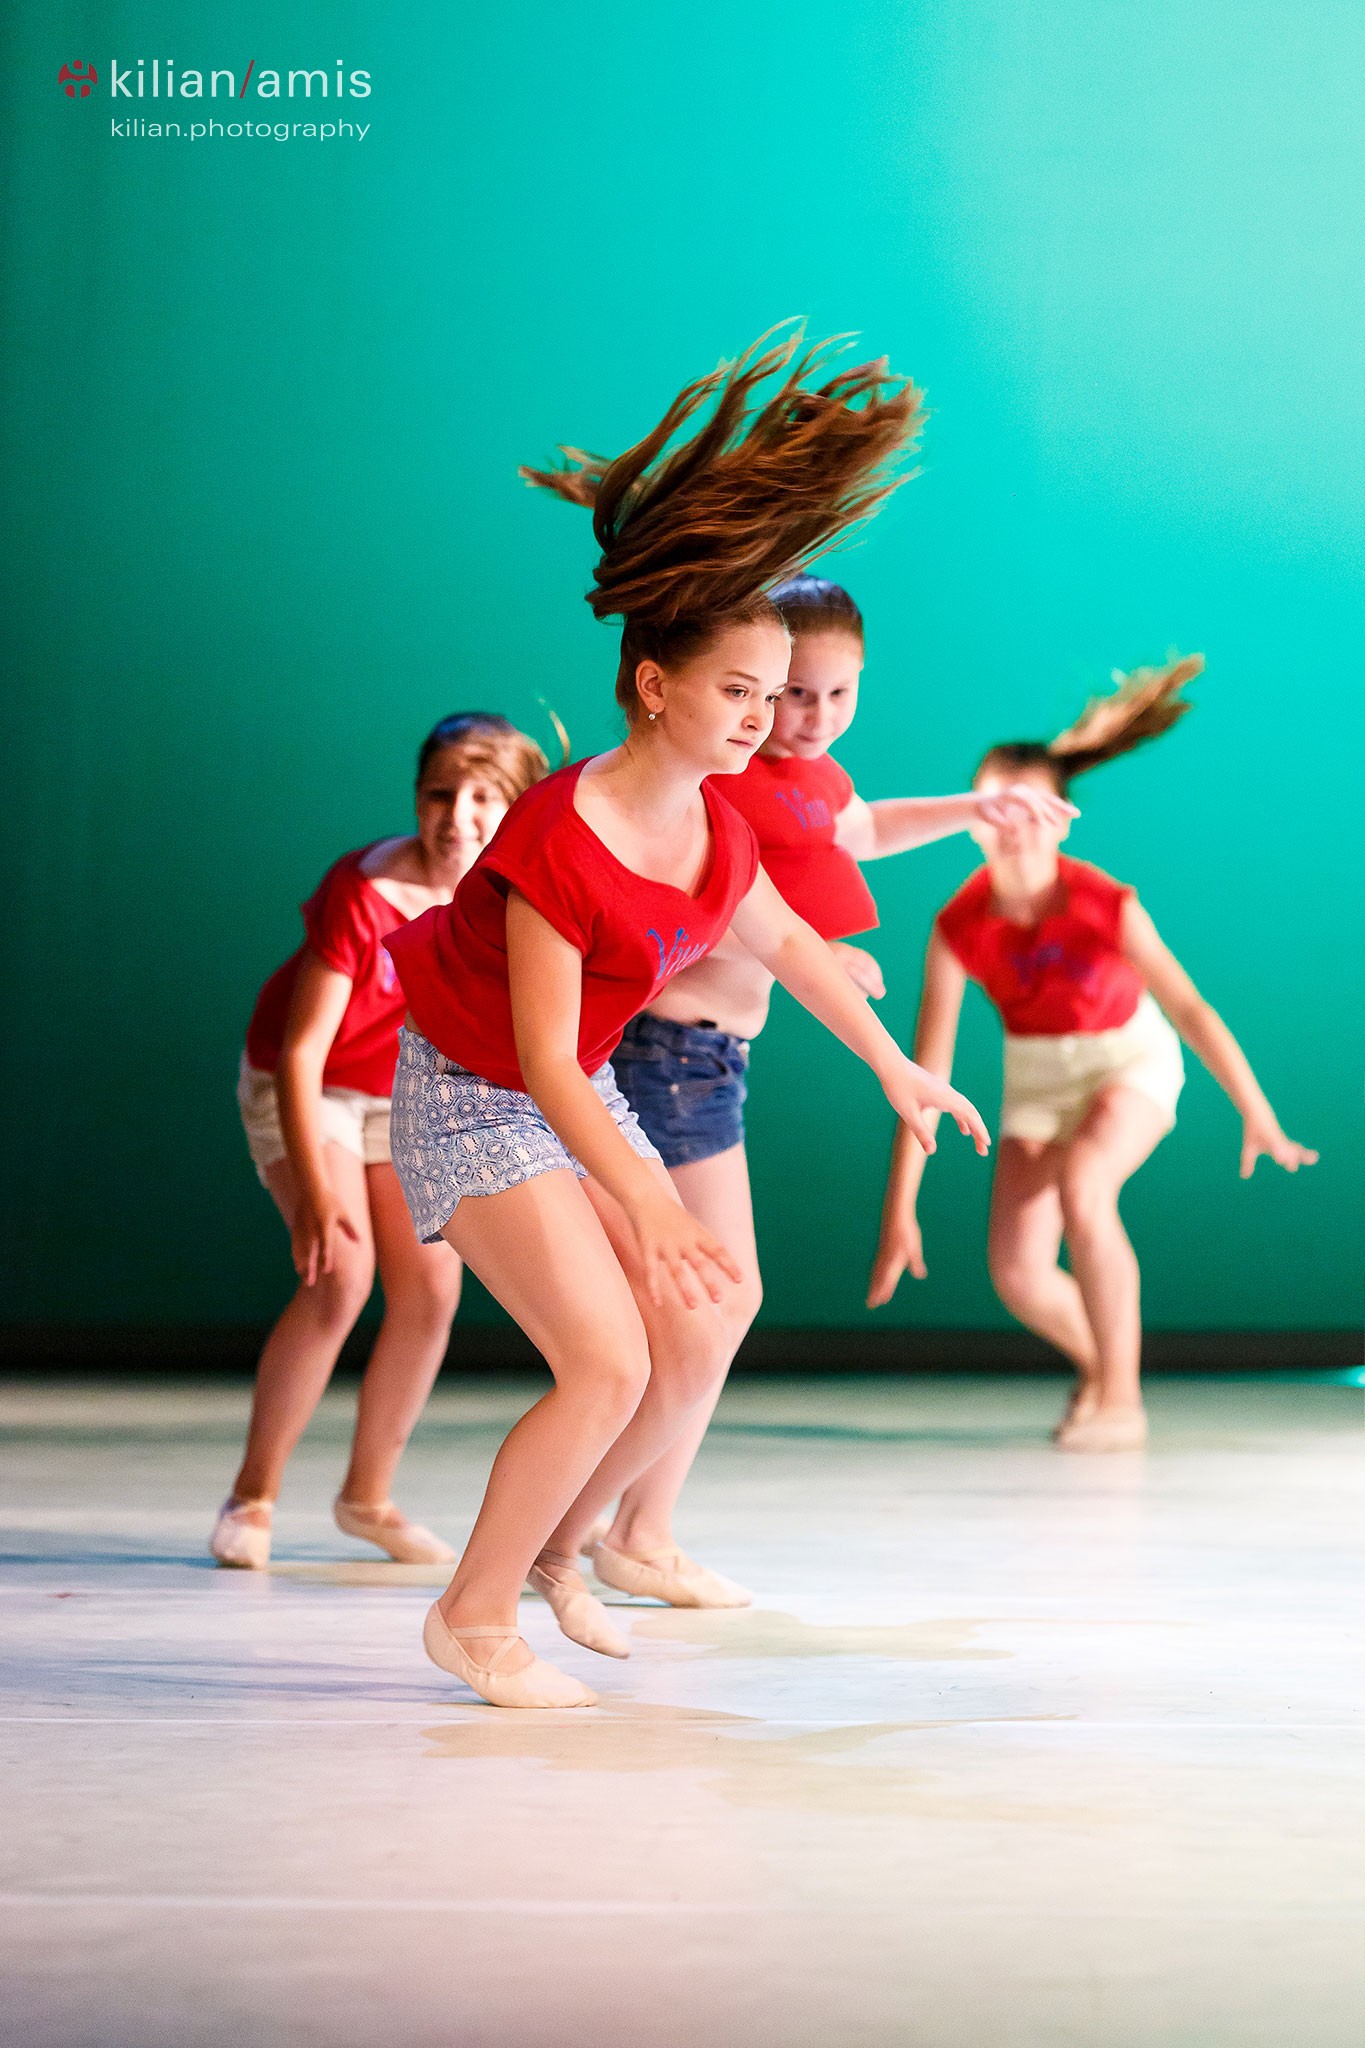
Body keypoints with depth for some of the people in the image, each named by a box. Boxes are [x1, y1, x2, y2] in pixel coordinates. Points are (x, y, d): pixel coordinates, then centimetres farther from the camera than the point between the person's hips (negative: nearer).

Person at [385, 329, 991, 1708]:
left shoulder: (712, 828, -6)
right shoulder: (559, 836, -30)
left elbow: (782, 941, 15)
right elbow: (544, 1061, -29)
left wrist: (895, 1067, 25)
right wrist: (652, 1215, -34)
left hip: (578, 1100, 8)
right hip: (470, 1102, -8)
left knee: (699, 1349, 3)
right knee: (609, 1365, -16)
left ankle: (552, 1552, 25)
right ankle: (474, 1618, 1)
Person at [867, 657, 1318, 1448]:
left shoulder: (1108, 905, -27)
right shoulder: (958, 927, -23)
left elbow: (1190, 1008, -24)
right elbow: (927, 1072, -20)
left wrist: (1258, 1117, -29)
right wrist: (901, 1211, -21)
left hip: (1130, 1057, -3)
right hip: (1036, 1073, 3)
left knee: (1081, 1188, -32)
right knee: (1018, 1273, -7)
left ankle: (1121, 1399, -18)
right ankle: (1098, 1361, 27)